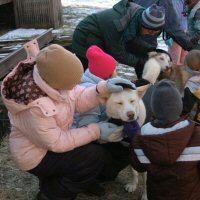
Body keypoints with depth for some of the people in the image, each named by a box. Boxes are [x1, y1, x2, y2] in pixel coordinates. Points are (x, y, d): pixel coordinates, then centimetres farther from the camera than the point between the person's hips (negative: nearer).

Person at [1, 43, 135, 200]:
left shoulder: (50, 76, -17)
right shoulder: (35, 107, -38)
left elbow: (78, 100, -7)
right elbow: (56, 143, -27)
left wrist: (103, 88, -25)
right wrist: (96, 131, -25)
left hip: (55, 137, 8)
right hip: (36, 155, -8)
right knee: (97, 157, -15)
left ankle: (80, 180, 23)